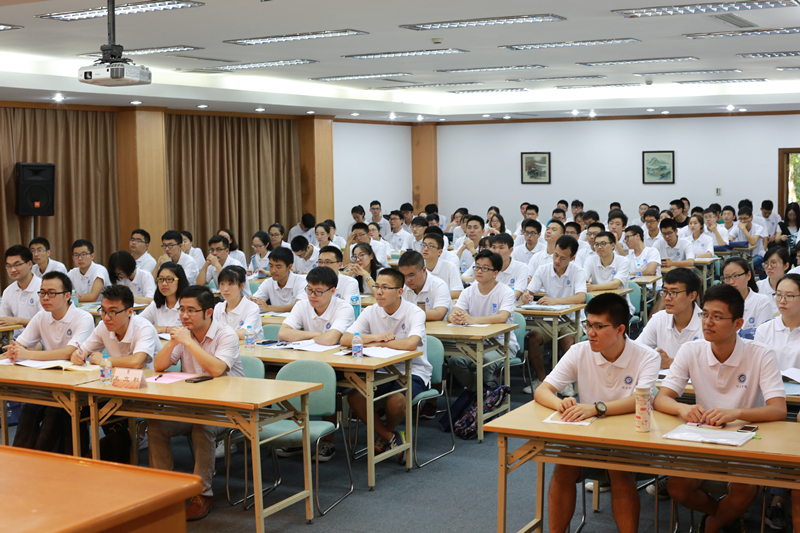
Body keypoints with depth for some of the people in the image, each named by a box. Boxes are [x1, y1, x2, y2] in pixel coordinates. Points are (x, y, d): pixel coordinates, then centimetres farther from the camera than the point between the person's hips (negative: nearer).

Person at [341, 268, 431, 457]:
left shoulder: (415, 313, -14)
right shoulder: (371, 312, 0)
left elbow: (410, 344, -34)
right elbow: (345, 339, -9)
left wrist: (378, 343, -20)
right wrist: (376, 336, -23)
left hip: (413, 373, -4)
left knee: (395, 400, -33)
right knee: (354, 396, -21)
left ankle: (386, 433, 4)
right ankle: (390, 437, -1)